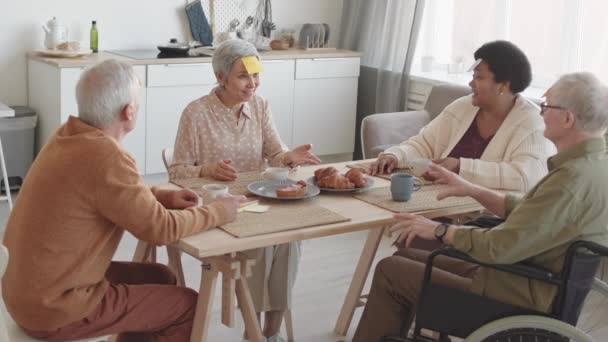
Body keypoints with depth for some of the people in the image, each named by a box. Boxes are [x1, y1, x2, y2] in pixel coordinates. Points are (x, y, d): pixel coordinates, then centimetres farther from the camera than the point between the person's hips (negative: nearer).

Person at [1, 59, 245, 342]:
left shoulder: (70, 136, 0)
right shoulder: (104, 157, -27)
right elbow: (160, 229, -19)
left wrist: (162, 197, 5)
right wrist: (217, 212, -5)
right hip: (57, 310, -9)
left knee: (159, 278, 21)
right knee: (188, 304, 3)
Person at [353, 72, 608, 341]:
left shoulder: (574, 177, -27)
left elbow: (502, 246, -26)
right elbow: (525, 211, 15)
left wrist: (439, 231, -12)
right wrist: (473, 190, 12)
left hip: (525, 298, -10)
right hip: (530, 271, 10)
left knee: (391, 272, -4)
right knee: (406, 258, 15)